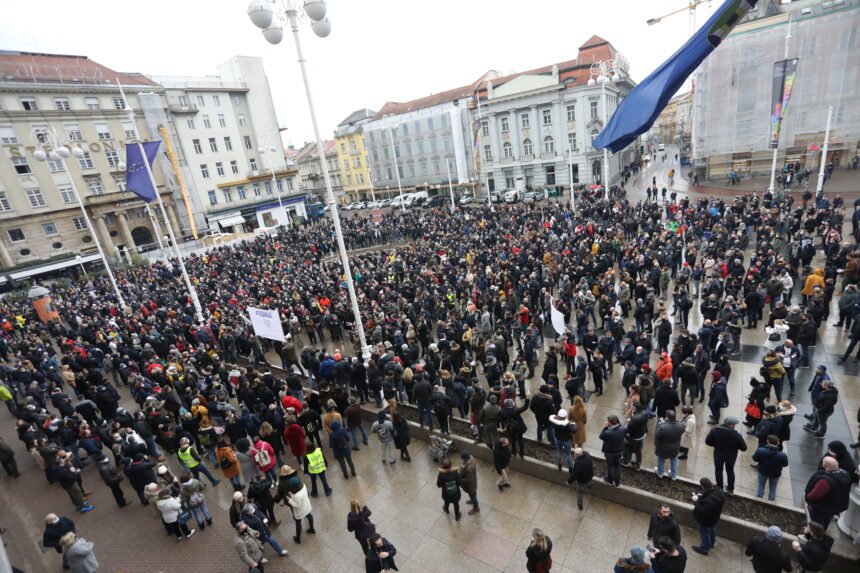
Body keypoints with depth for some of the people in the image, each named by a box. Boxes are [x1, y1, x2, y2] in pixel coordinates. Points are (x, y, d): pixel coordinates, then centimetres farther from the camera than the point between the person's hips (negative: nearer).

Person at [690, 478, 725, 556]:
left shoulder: (708, 501, -48)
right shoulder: (719, 492, -22)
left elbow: (701, 511, -36)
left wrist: (696, 501, -28)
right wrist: (701, 496, -10)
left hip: (706, 521, -7)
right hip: (714, 518, 7)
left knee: (705, 534, 21)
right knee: (712, 530, 34)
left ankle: (704, 549, 46)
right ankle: (711, 543, 61)